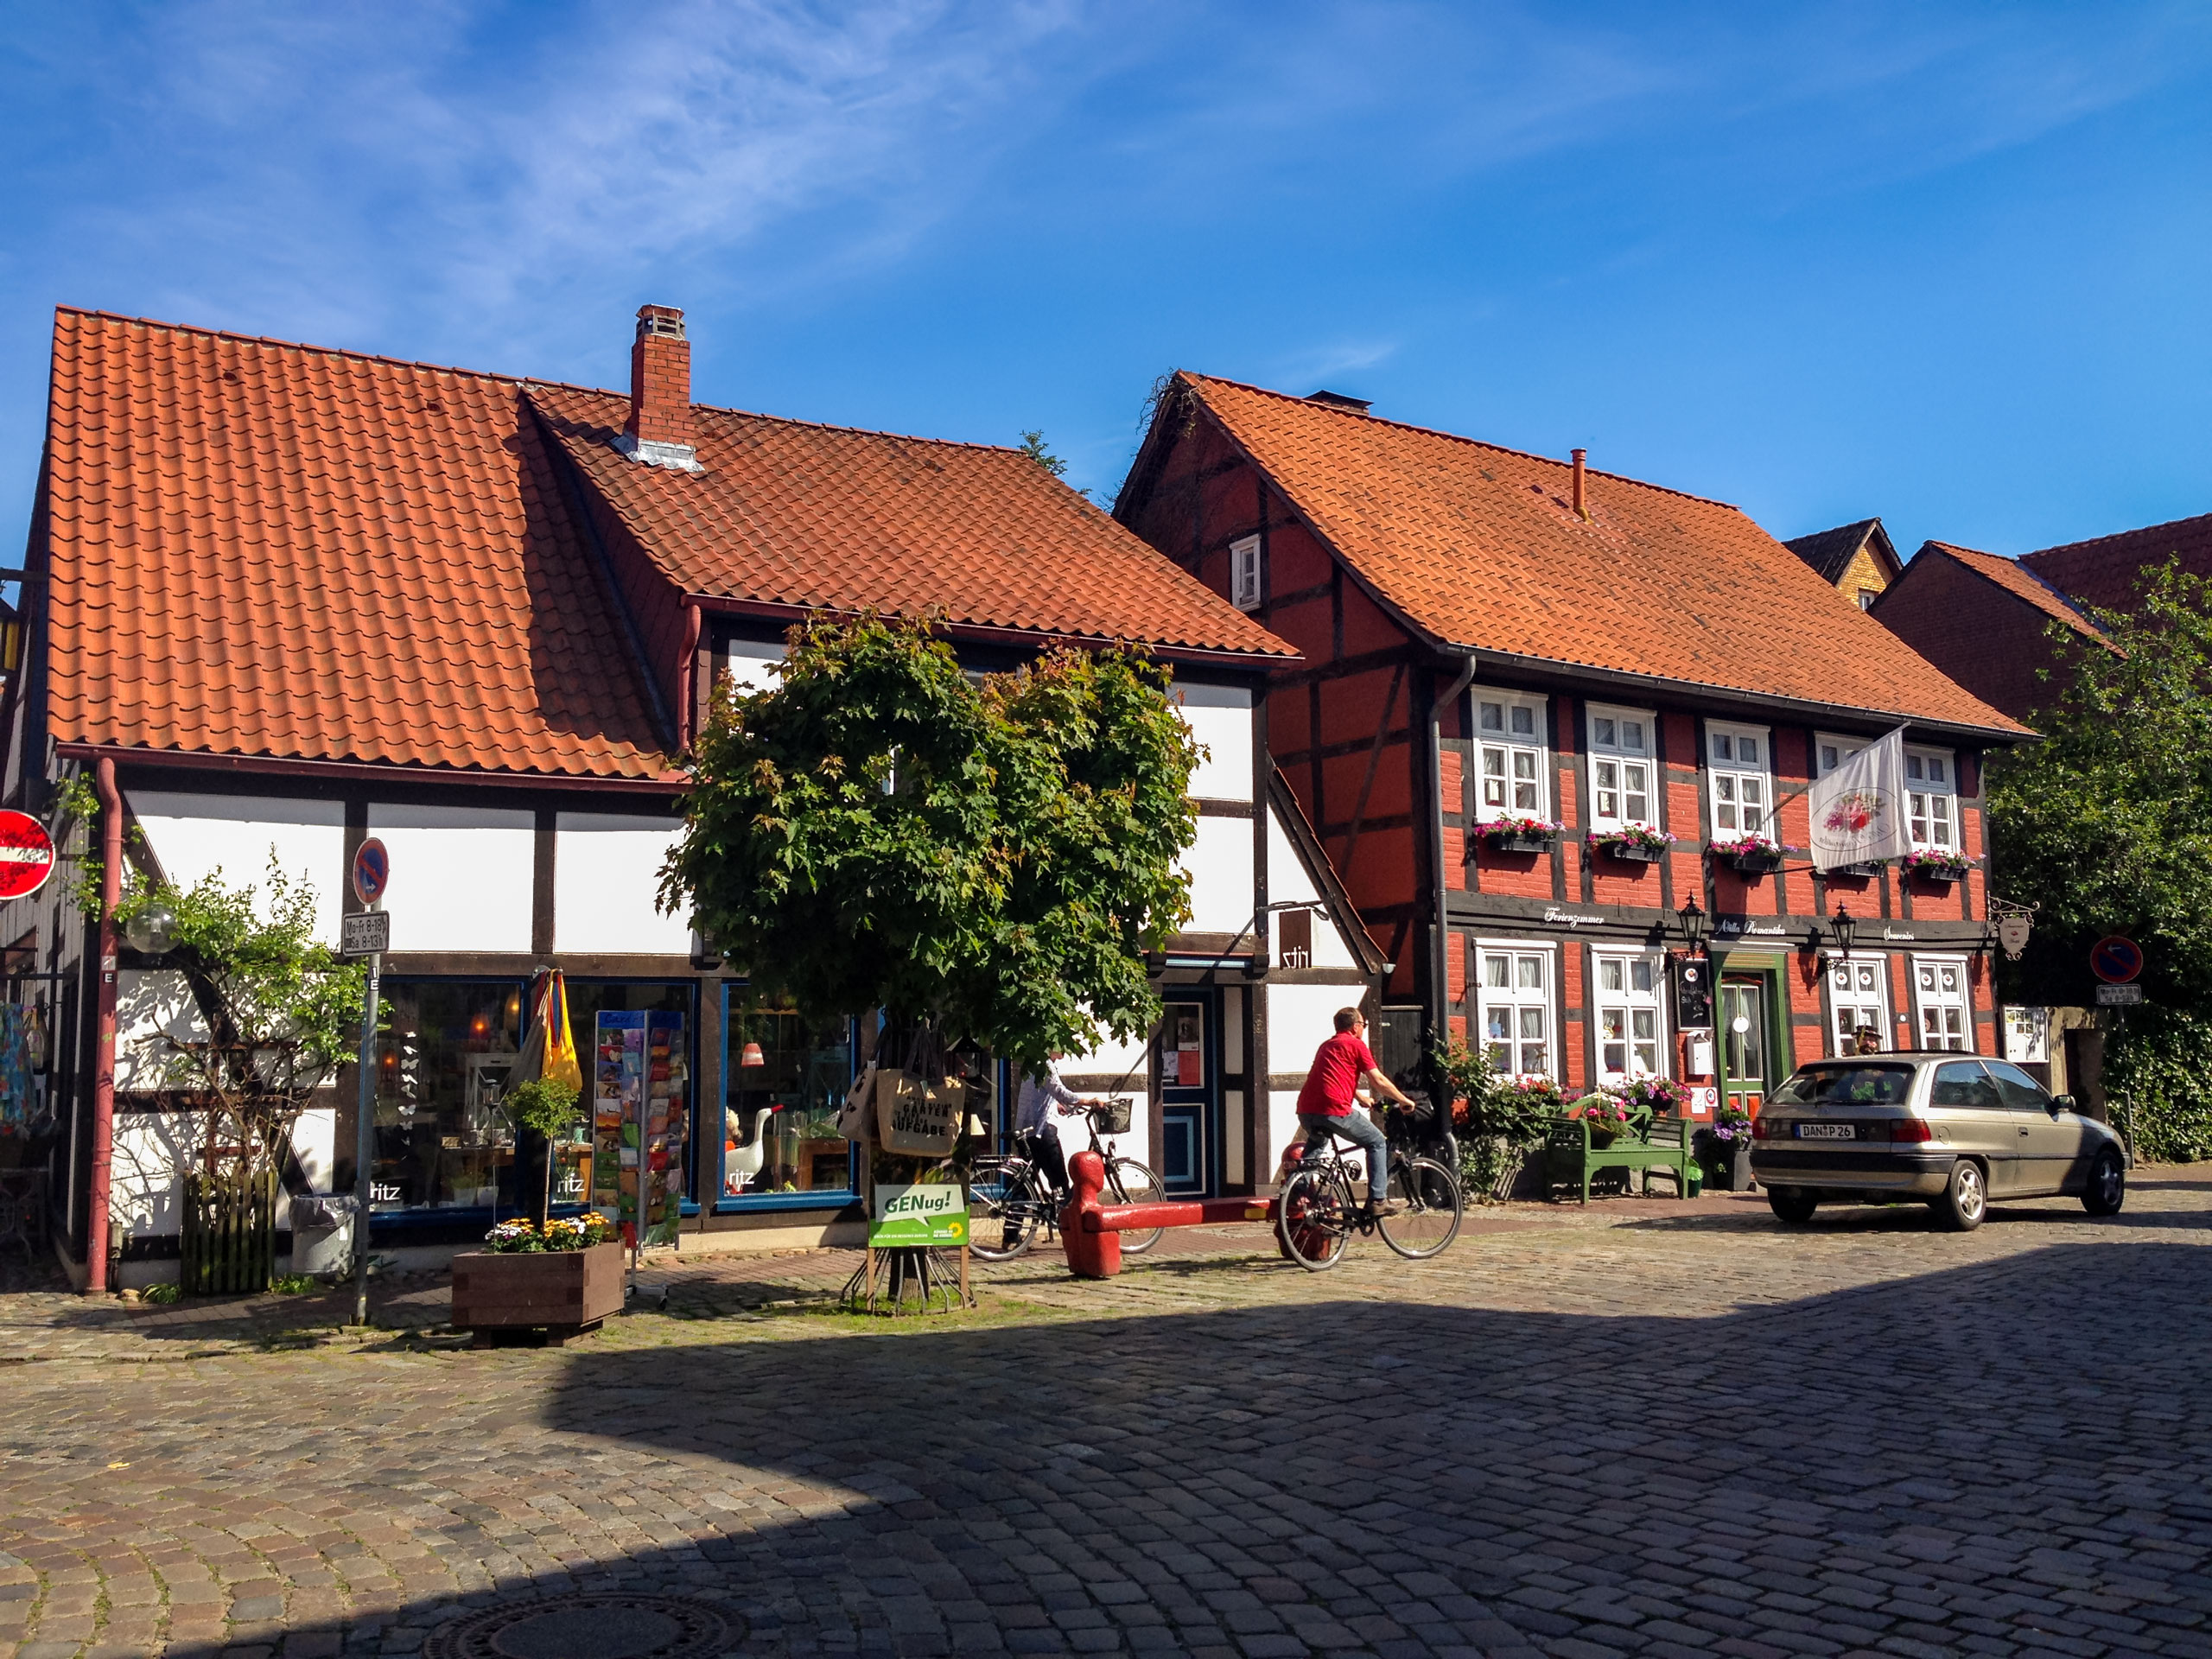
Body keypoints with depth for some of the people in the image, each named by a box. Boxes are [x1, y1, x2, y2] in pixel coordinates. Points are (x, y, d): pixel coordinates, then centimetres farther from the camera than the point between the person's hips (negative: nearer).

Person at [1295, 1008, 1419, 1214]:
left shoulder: (1326, 1046, 28)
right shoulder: (1356, 1045, 5)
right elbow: (1379, 1082, 4)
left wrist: (1361, 1098, 54)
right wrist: (1404, 1100, 17)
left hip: (1305, 1111, 7)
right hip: (1334, 1110, -7)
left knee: (1315, 1143, 38)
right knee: (1377, 1143, 11)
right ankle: (1377, 1200, 4)